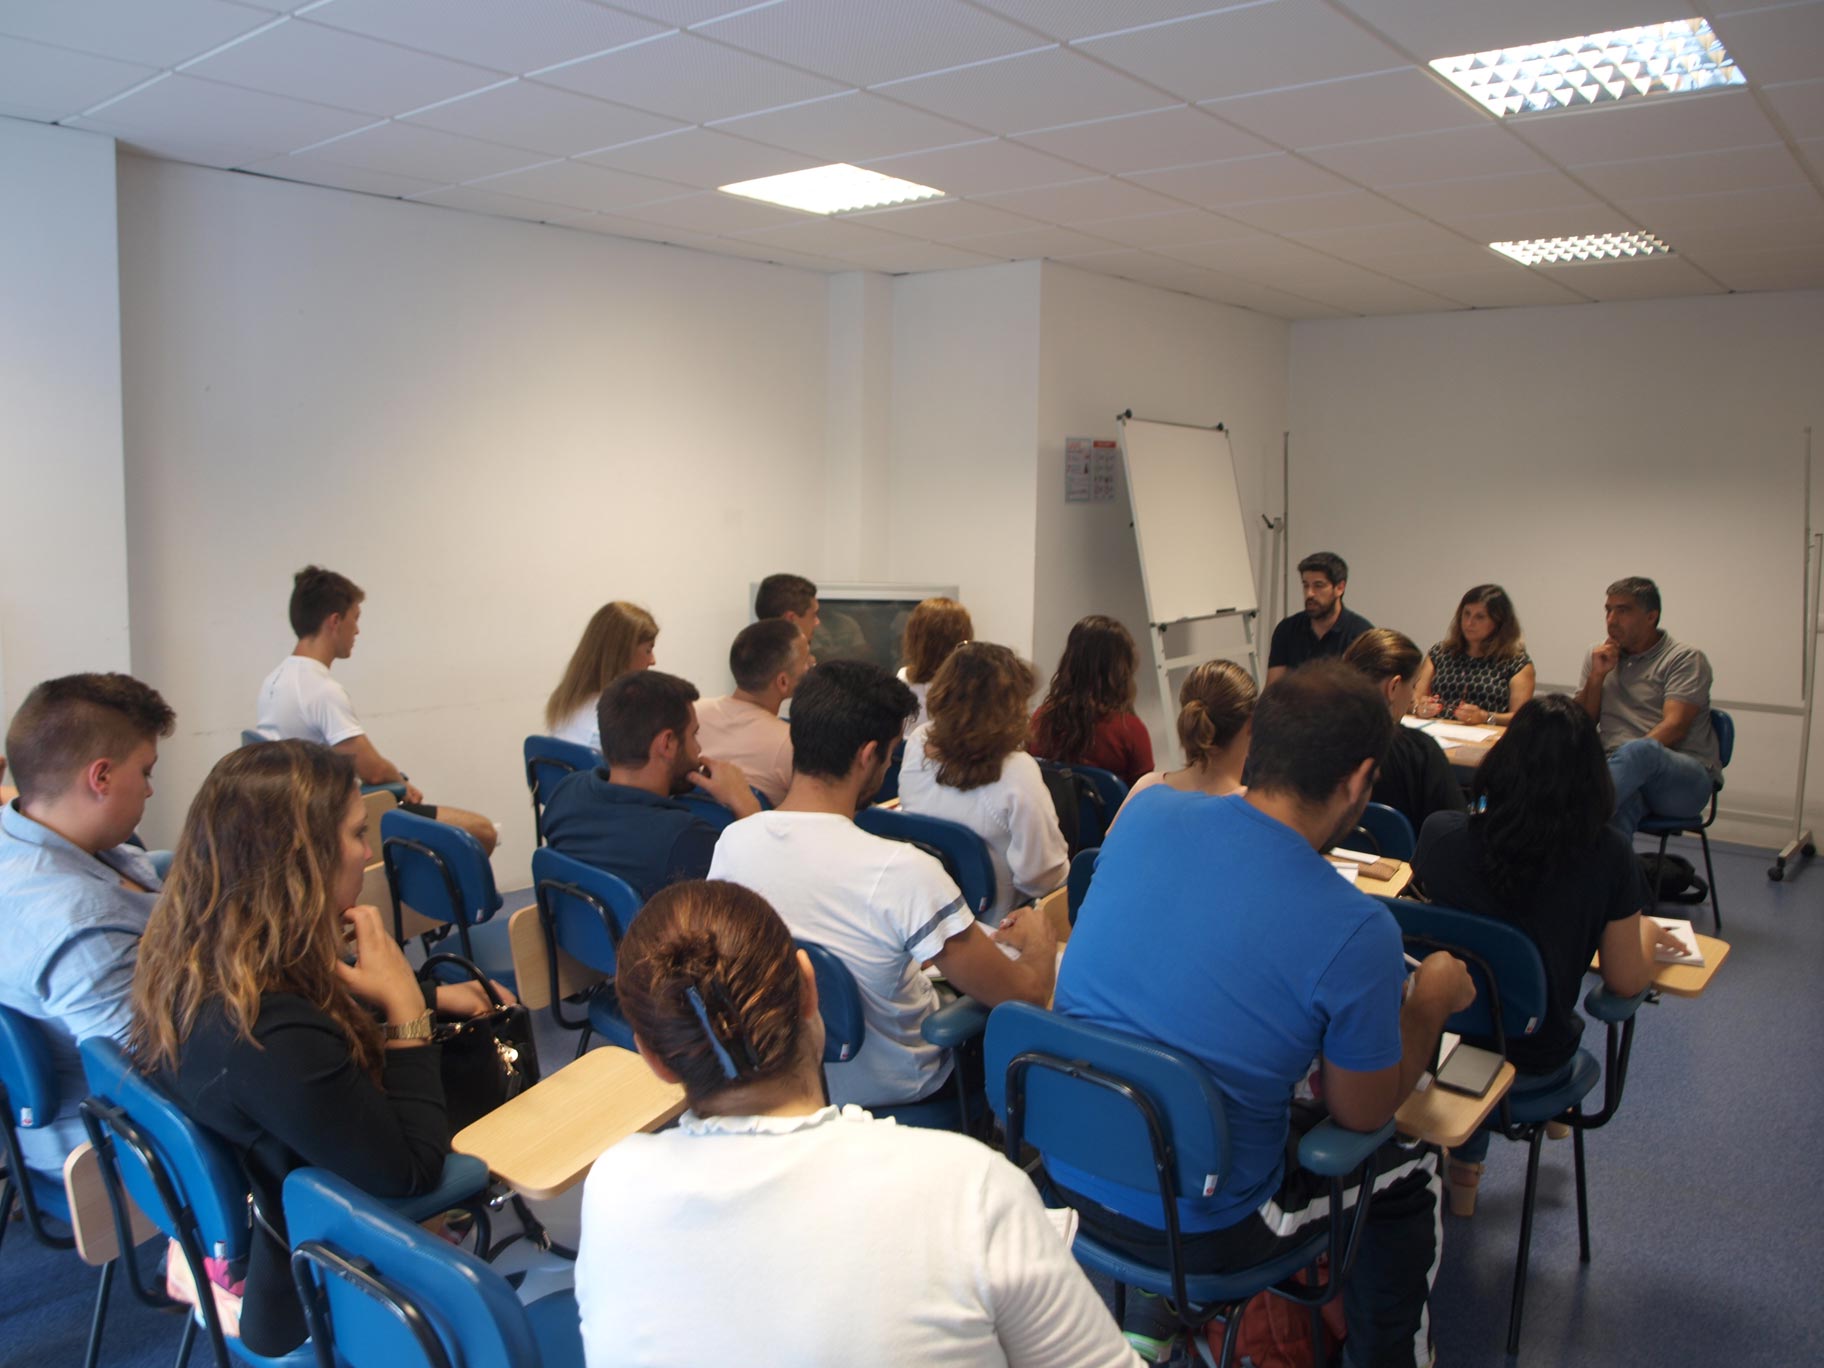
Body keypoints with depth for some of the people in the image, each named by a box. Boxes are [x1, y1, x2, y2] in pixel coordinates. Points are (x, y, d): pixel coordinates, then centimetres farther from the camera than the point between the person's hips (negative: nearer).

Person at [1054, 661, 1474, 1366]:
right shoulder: (1358, 934, -24)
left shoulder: (1145, 812, -10)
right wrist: (1431, 1002, 10)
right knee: (1410, 1165, 21)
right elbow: (1362, 1115, -6)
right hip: (1194, 1228, -5)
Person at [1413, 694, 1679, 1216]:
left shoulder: (1441, 834, -19)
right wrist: (1647, 933, 12)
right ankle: (1464, 1172, 47)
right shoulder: (1607, 855, -21)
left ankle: (1460, 1170, 45)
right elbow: (1626, 981, -10)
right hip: (1533, 1058, 0)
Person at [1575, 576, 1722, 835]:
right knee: (1621, 804, -39)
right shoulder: (1598, 655, 20)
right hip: (1626, 774, 3)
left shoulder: (1685, 658, 5)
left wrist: (1633, 756, -24)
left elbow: (1674, 726, -9)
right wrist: (1597, 675, 2)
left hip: (1685, 778, -3)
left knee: (1638, 751, -41)